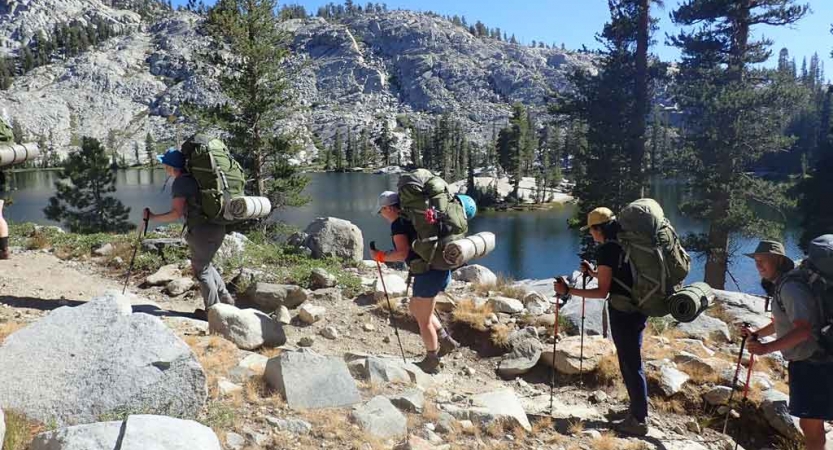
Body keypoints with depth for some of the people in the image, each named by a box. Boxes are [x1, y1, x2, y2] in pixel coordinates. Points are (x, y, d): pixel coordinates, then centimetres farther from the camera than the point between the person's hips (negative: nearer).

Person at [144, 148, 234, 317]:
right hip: (218, 227, 8)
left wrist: (153, 217, -11)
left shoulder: (180, 183, -12)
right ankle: (226, 299, 24)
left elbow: (177, 213, -20)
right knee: (205, 264, 25)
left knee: (201, 270, 8)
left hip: (201, 231, -8)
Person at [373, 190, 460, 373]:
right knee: (414, 307, 25)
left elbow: (402, 254, -22)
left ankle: (432, 362, 25)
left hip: (428, 274, -9)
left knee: (424, 320, 9)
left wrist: (380, 256, -10)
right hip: (439, 269, 9)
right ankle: (446, 341, 26)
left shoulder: (398, 223, -12)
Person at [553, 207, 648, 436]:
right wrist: (594, 272, 21)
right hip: (638, 308, 9)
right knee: (631, 361, 20)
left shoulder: (607, 250, -16)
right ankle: (637, 408, 33)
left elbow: (602, 291, -18)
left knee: (631, 365, 0)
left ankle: (639, 420, 10)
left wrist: (569, 291, -16)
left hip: (623, 312, -9)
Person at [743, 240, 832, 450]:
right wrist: (756, 334, 13)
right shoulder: (780, 286, 11)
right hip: (803, 362, 10)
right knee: (808, 423, 19)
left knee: (810, 424, -7)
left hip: (815, 364, -10)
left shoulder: (790, 287, -20)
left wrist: (766, 348, -30)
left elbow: (804, 330, -28)